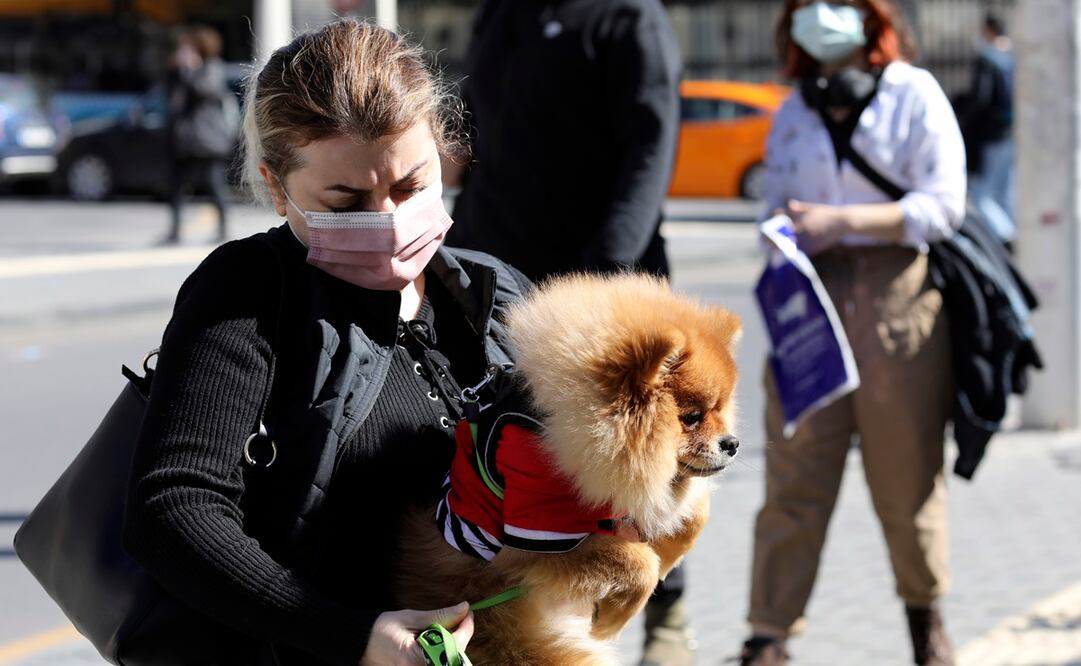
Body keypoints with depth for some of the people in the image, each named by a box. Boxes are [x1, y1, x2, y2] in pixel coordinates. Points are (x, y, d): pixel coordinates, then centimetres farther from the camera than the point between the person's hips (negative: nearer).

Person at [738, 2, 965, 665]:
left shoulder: (915, 94, 1)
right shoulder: (794, 111, 14)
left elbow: (942, 206, -7)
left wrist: (842, 221, -15)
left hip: (898, 295, -3)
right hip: (811, 295, 3)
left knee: (906, 472, 5)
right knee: (795, 472, -3)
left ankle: (925, 611, 26)